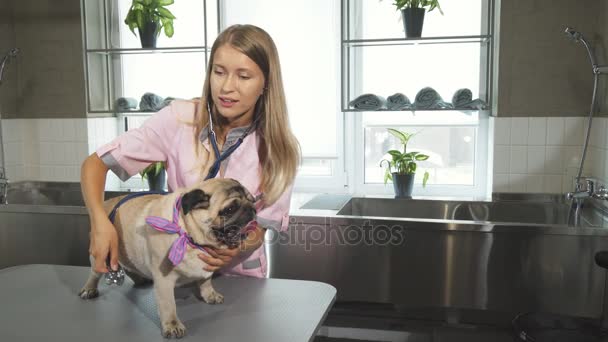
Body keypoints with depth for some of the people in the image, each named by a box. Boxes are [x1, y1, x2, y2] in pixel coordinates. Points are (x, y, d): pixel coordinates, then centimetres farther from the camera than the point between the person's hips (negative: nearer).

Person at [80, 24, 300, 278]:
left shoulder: (280, 148, -10)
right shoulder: (180, 118, -12)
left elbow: (259, 228, -4)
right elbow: (95, 163, -8)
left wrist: (238, 248, -27)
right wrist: (100, 221, -26)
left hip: (239, 276, 0)